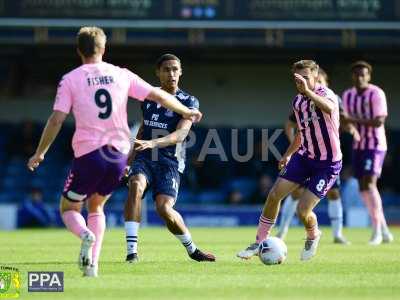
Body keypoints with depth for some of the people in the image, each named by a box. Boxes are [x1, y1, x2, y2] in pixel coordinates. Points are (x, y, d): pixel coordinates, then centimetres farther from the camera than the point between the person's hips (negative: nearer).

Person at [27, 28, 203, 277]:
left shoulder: (70, 80, -1)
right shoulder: (121, 75, 7)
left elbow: (56, 120, -6)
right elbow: (158, 95, 11)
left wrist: (39, 154, 5)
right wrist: (186, 112, 27)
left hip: (88, 154, -3)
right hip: (119, 154, 3)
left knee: (69, 208, 13)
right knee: (96, 206, 24)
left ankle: (86, 235, -21)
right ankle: (93, 263, 10)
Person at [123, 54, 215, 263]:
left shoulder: (189, 102, -3)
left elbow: (180, 134, -19)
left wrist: (153, 143, -35)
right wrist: (130, 159, 25)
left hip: (169, 162, -3)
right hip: (144, 159, 3)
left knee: (164, 208, -22)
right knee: (136, 185, -30)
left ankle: (192, 249, 8)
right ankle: (131, 250, -31)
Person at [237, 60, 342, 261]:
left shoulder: (325, 94, -18)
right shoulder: (297, 102, 6)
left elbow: (329, 108, -45)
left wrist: (308, 91, -56)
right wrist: (288, 154, 19)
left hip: (328, 164, -7)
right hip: (304, 156, 7)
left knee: (303, 211, -12)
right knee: (274, 195, -4)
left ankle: (313, 237, 23)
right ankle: (260, 242, 10)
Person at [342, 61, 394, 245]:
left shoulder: (376, 94, -12)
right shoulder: (348, 95, 9)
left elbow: (379, 121, -20)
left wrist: (355, 120, -24)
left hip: (375, 145, -7)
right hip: (358, 146, 7)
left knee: (369, 183, -18)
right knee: (363, 189, 6)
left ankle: (377, 231, -13)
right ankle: (384, 230, 17)